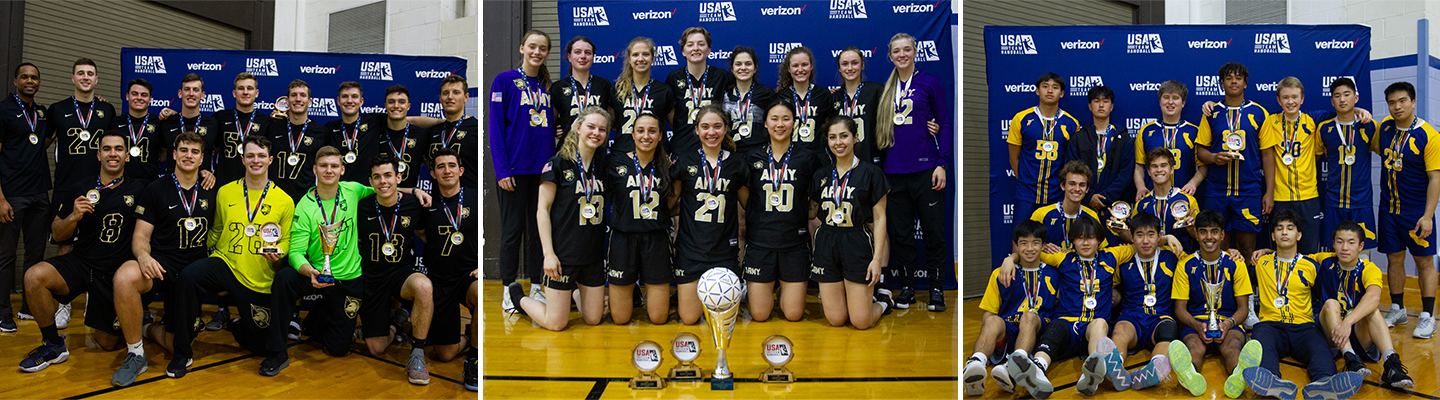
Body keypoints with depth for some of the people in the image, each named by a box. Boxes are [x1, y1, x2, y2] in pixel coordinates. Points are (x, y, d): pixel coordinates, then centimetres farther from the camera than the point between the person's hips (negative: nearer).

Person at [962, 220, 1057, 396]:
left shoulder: (1052, 274, 17)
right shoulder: (1000, 274, 15)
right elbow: (988, 312, 11)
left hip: (1036, 335, 0)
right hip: (1005, 335, 0)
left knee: (1030, 316, -33)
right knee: (993, 321, -34)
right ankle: (974, 365, -63)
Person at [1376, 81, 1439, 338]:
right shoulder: (1384, 127, 2)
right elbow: (1371, 146, 25)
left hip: (1417, 211, -5)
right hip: (1389, 208, 5)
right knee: (1394, 259, 11)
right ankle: (1397, 310, 22)